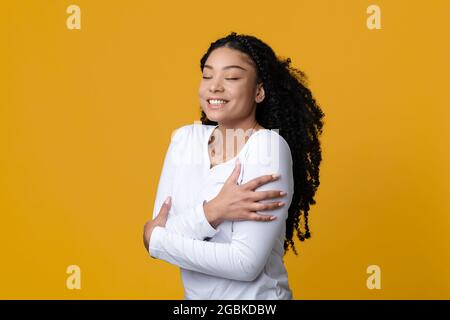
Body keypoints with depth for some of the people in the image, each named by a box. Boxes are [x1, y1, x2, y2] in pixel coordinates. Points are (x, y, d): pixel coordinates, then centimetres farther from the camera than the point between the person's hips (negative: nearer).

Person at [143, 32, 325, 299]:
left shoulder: (269, 147, -19)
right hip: (194, 294, 4)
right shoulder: (185, 138, -4)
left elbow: (246, 265, -24)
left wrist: (154, 238, -15)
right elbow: (157, 227, -8)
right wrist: (212, 211, -25)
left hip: (255, 298, -4)